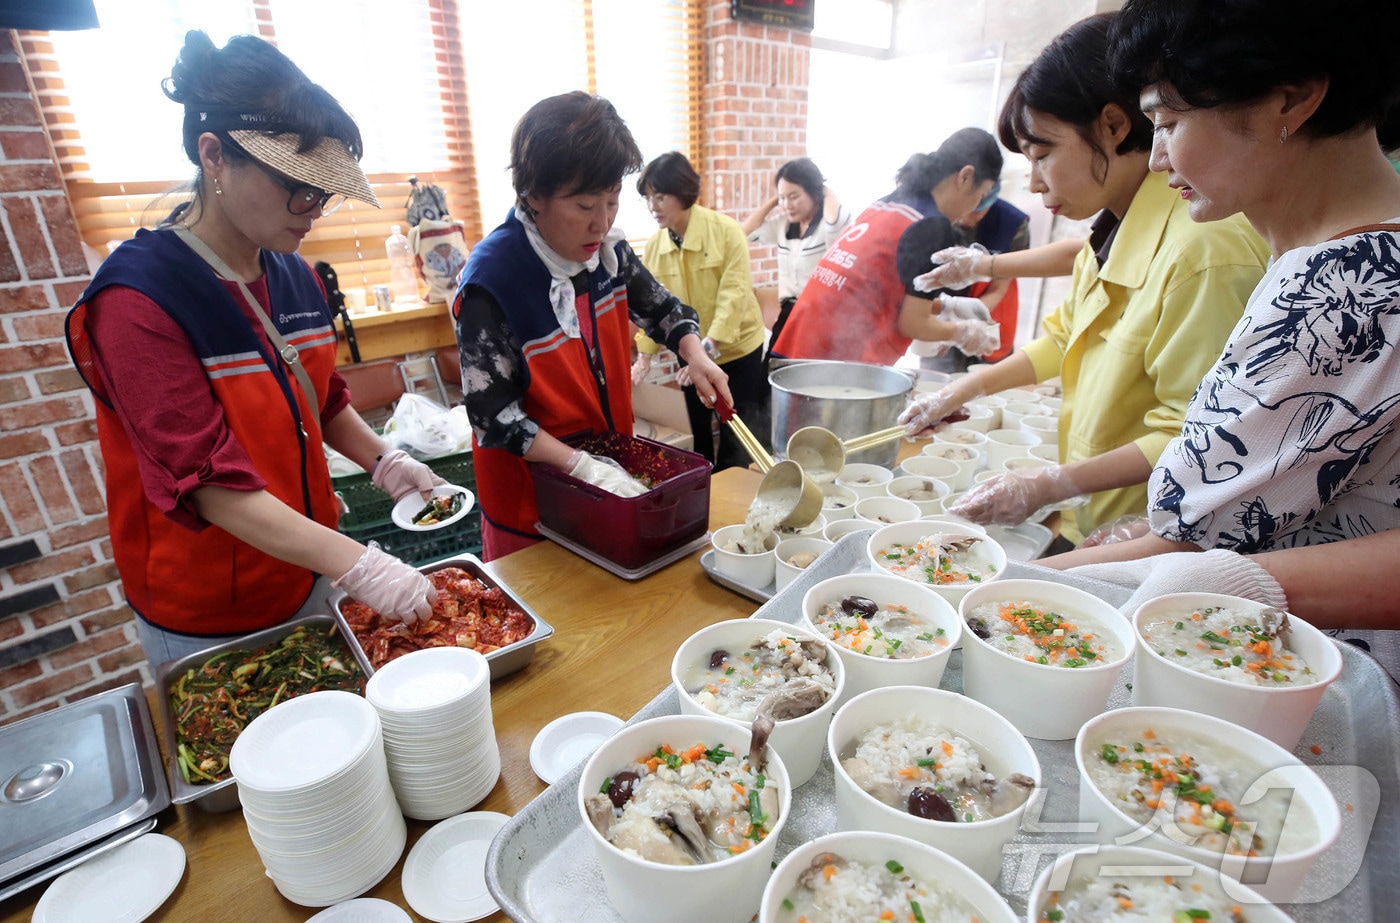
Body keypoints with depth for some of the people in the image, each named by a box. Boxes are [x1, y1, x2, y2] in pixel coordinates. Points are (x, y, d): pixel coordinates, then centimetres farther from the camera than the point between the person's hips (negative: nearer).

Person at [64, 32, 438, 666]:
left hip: (307, 579, 6)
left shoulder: (296, 277, 0)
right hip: (207, 622, -6)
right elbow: (210, 481, -27)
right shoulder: (137, 300, -21)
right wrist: (357, 565, -32)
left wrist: (382, 461, -4)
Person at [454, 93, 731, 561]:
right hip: (530, 499, -5)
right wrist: (584, 466, -27)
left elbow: (661, 309, 9)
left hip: (613, 470, 6)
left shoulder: (608, 249, -7)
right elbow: (492, 414, -23)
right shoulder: (491, 282, -25)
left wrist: (696, 357, -11)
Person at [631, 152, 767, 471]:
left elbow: (733, 294, -22)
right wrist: (644, 356, -10)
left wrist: (709, 347, -31)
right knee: (698, 435, 14)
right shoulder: (655, 244, -4)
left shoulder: (726, 231, -16)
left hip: (737, 350, -3)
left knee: (737, 439, 6)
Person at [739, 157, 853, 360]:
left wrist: (826, 191, -15)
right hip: (788, 315, 7)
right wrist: (774, 200, 7)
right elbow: (747, 231, 10)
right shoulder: (783, 223, 10)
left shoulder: (829, 223, -12)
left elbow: (837, 220, -36)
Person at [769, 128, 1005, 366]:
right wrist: (964, 332, 11)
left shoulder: (887, 204, 15)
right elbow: (913, 324, -6)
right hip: (843, 359, -8)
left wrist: (947, 305, 27)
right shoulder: (932, 225, -8)